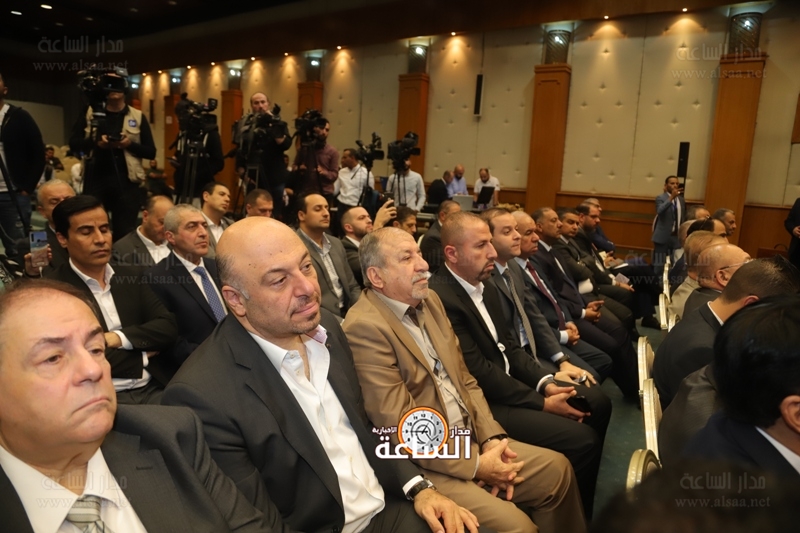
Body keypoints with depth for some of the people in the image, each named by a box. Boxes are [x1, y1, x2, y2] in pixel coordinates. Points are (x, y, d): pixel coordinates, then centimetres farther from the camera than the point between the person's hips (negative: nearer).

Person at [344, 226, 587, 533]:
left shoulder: (429, 300, 6)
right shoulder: (364, 327, -21)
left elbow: (465, 380, 10)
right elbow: (400, 429, -22)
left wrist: (491, 437, -3)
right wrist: (476, 465, -15)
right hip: (424, 464, -8)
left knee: (556, 468, 9)